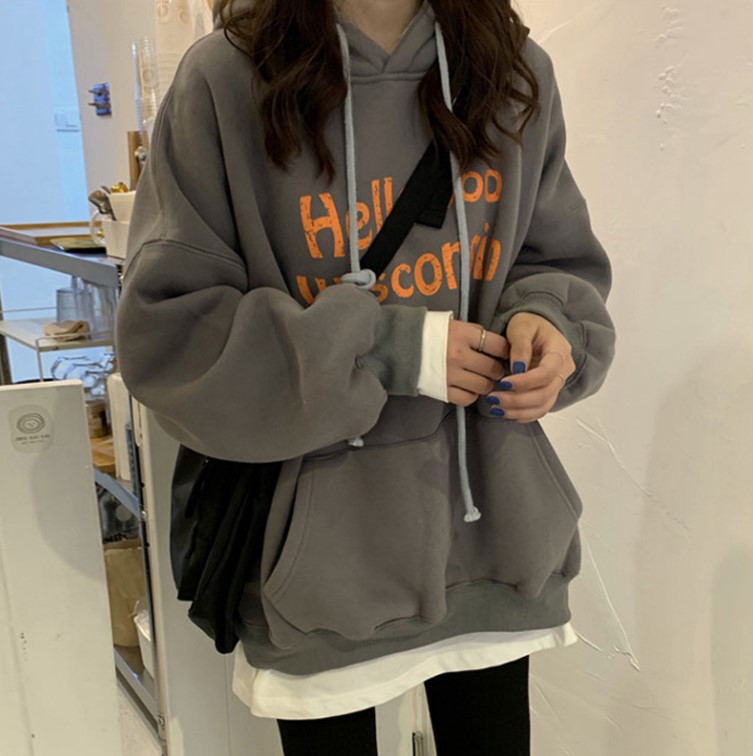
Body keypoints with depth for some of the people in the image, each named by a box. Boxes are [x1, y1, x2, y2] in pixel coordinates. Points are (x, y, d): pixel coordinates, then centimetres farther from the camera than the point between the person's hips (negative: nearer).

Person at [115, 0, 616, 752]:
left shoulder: (518, 74, 1)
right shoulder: (224, 79, -11)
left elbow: (563, 261, 12)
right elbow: (163, 330, -13)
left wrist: (545, 316, -13)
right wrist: (386, 344, -20)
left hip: (492, 523, 4)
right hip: (323, 545, -3)